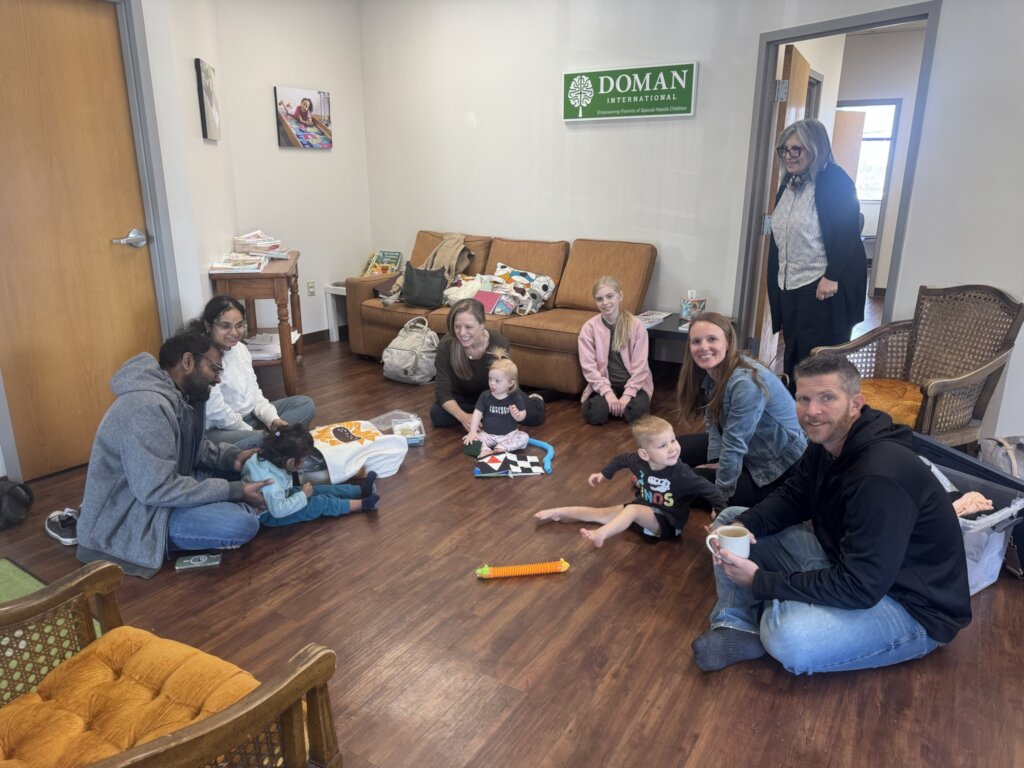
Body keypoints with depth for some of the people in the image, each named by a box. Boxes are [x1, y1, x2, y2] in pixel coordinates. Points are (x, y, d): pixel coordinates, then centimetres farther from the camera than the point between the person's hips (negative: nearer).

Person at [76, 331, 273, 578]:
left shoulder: (182, 396, 3)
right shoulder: (147, 406, -27)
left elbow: (192, 448, 15)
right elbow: (157, 490, -31)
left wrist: (232, 456, -5)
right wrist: (235, 491, -26)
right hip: (131, 515, -10)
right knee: (242, 525, -25)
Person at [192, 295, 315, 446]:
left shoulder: (240, 348, 6)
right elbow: (217, 413, -22)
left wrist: (273, 419, -5)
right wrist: (252, 432, -14)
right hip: (218, 430, -10)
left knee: (305, 404, 5)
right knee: (257, 440, -40)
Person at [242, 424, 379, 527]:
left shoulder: (264, 458, -13)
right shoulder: (270, 481, -39)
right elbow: (278, 510, -37)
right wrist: (303, 495, -26)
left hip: (280, 497, 9)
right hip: (270, 514, -9)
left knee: (317, 490, 7)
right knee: (321, 503, -12)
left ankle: (360, 490, 11)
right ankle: (362, 504, -4)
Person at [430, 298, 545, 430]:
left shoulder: (499, 343, -28)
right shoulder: (446, 346, -28)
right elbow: (442, 391, -26)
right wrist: (463, 417, -45)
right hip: (462, 398, 2)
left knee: (534, 415, -24)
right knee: (437, 414, -30)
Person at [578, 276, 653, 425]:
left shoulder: (636, 325, -7)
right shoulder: (589, 328, -5)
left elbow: (640, 365, -8)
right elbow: (588, 366, -9)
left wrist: (627, 394, -19)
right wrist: (607, 392, -20)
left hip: (633, 383, 0)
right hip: (604, 384, 1)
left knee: (636, 410, -29)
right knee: (593, 414, -26)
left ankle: (617, 405, 6)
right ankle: (611, 402, 8)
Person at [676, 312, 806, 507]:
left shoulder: (747, 383, -32)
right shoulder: (711, 371, -6)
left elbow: (735, 445, -28)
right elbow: (712, 421, 0)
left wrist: (722, 493, -21)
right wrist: (716, 462, -12)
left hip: (780, 466, -8)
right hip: (749, 450, 9)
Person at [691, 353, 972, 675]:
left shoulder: (880, 477, -32)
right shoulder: (827, 441, -4)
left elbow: (859, 588, -31)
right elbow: (791, 498, 7)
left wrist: (760, 581, -25)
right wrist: (742, 525, -15)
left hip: (912, 605, -9)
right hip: (842, 562, 9)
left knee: (788, 638, -38)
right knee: (730, 519, 2)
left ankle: (767, 626, -4)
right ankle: (735, 627, -3)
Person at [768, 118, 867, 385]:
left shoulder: (835, 180, -10)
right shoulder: (789, 182, 14)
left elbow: (848, 232, -16)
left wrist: (832, 277, -20)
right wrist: (776, 279, 17)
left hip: (823, 286, -8)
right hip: (789, 285, 8)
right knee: (791, 354, 14)